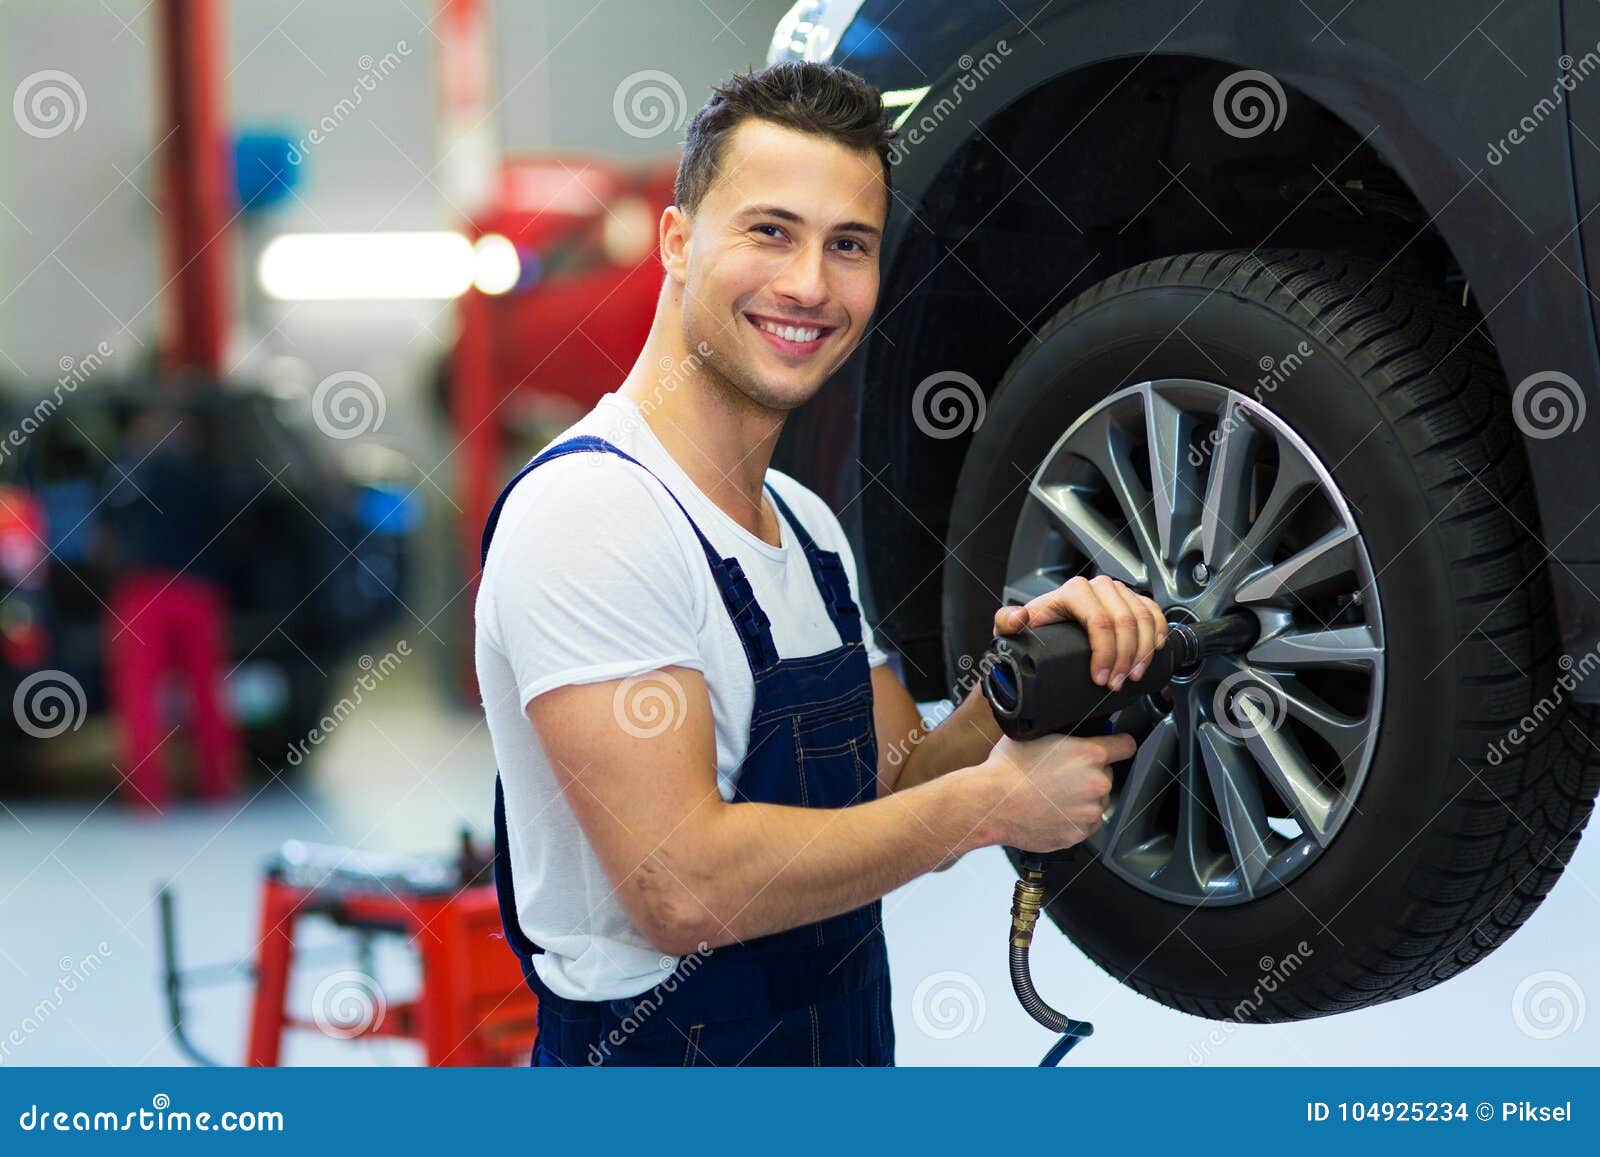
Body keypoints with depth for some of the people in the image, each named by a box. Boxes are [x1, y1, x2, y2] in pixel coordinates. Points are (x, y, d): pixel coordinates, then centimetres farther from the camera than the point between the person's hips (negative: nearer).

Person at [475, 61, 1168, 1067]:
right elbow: (682, 887, -27)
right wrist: (991, 802, -19)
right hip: (655, 1060, -8)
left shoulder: (807, 524, 8)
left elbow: (899, 792, 6)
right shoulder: (590, 512, -20)